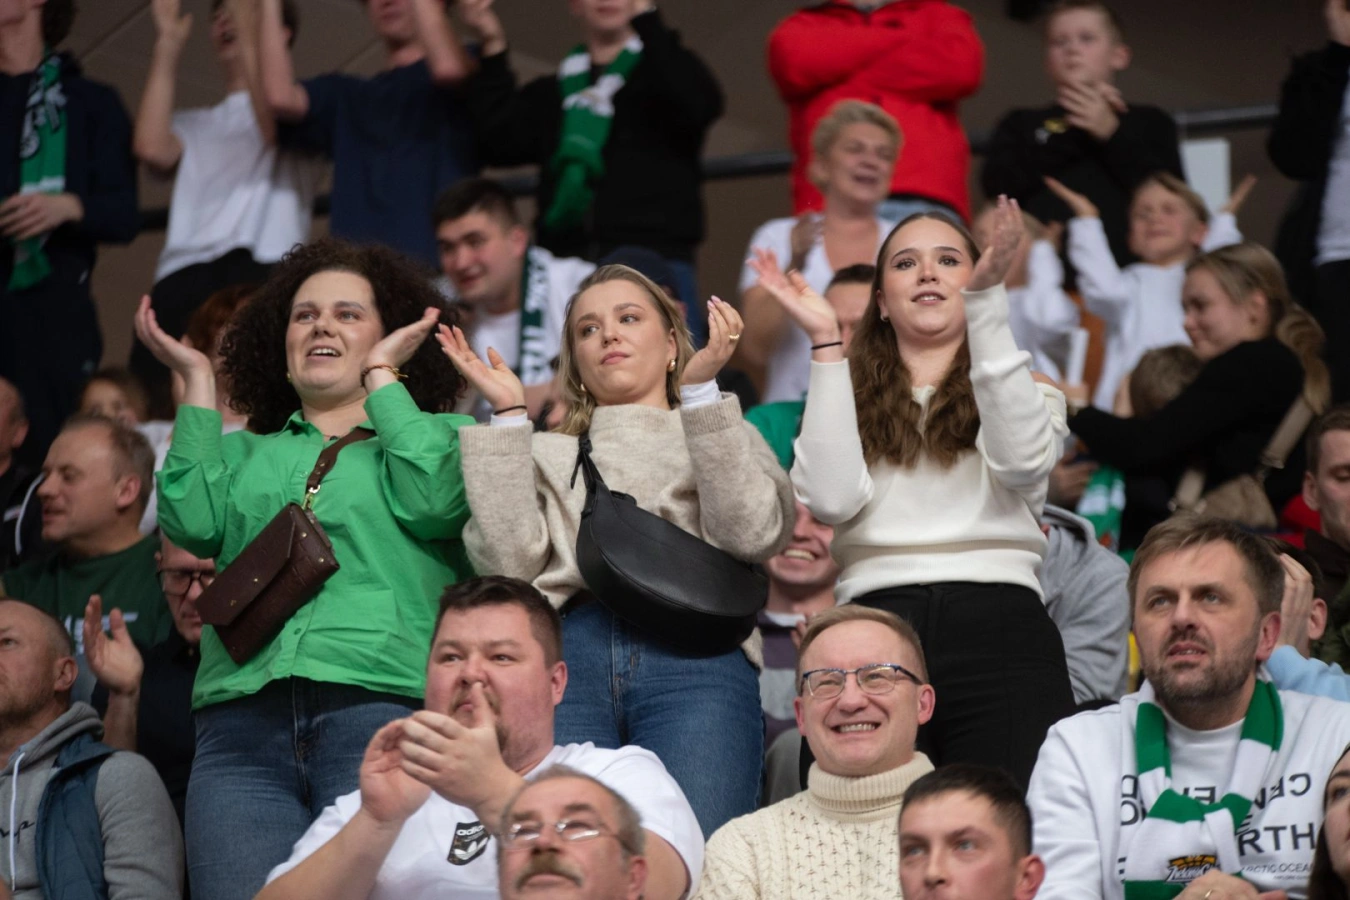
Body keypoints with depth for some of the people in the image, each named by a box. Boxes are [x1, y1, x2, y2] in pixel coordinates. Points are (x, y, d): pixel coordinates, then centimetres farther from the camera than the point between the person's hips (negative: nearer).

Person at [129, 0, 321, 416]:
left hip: (262, 276, -4)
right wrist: (168, 45, 14)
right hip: (180, 282, 4)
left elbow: (273, 125, -4)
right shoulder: (194, 125, 30)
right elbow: (153, 149, 7)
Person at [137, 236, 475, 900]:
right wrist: (198, 383, 17)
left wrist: (381, 374, 8)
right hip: (242, 720, 3)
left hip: (382, 704, -2)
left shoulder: (437, 434, 20)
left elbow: (431, 498, -3)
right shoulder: (247, 452, 28)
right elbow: (193, 519, 8)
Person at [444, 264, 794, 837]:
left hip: (692, 658, -1)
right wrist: (508, 416, 11)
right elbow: (508, 563, 9)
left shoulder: (722, 436, 27)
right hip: (565, 654, 1)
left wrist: (700, 391, 2)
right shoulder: (548, 455, 30)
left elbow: (751, 534, 3)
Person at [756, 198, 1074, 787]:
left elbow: (1022, 461, -5)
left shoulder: (1026, 390, 21)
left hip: (1000, 633, -1)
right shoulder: (852, 400, 22)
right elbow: (832, 499, 0)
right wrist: (825, 341, 3)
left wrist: (987, 300, -8)